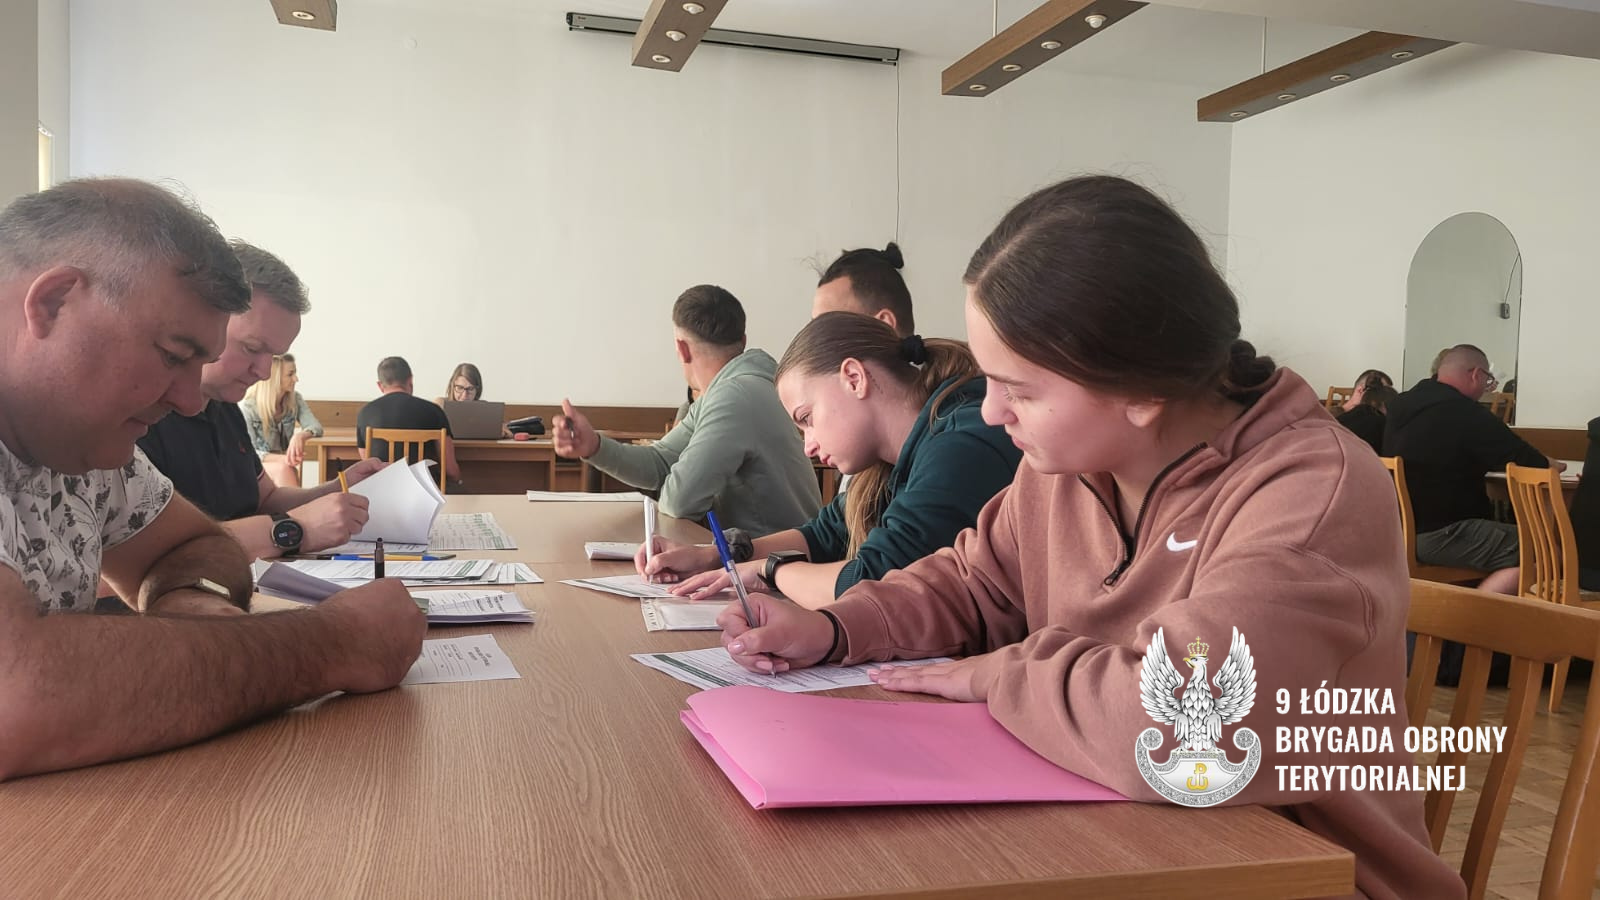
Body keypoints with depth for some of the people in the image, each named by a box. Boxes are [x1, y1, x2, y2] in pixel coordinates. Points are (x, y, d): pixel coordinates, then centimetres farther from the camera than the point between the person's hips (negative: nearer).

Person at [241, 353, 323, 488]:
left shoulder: (295, 399, -3)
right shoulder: (247, 407, -17)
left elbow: (316, 427, -14)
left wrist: (301, 436, -41)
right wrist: (282, 458, -38)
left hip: (284, 468, 3)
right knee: (284, 469, -36)